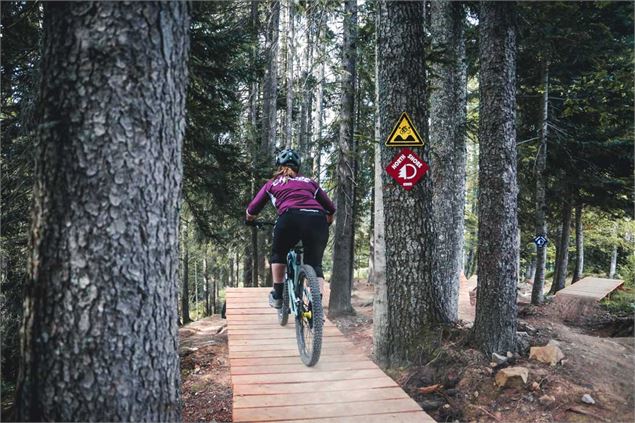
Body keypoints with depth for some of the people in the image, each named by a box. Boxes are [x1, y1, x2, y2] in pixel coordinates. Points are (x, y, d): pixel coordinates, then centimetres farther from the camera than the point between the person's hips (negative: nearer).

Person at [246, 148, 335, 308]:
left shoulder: (272, 183, 27)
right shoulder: (309, 182, 32)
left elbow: (251, 211, 25)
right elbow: (330, 209, 28)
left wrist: (250, 219, 47)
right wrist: (326, 223, 47)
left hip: (291, 217, -1)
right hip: (317, 218, 2)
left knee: (278, 254, 26)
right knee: (315, 264, 16)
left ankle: (277, 295, 25)